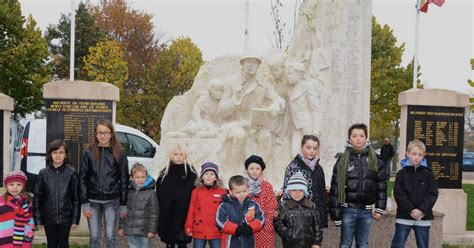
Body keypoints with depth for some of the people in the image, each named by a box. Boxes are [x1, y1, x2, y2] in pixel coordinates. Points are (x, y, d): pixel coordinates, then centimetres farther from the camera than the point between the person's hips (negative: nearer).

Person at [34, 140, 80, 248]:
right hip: (49, 218, 1)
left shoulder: (72, 173, -6)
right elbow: (38, 197, 2)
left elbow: (76, 198, -4)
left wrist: (75, 219, -6)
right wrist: (38, 219, -1)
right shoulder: (43, 173, -2)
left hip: (65, 218, -1)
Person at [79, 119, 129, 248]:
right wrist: (85, 203, -6)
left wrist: (123, 205, -1)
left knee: (111, 237, 5)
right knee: (94, 237, 8)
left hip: (112, 201, -1)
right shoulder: (89, 153, 0)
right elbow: (82, 178, 0)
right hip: (93, 201, 1)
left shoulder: (119, 154, -1)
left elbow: (124, 179, 1)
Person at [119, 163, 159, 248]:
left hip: (144, 231, -4)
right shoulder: (129, 192, 5)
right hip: (130, 231, 4)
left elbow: (153, 213, -8)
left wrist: (152, 230, -11)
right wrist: (121, 226, 10)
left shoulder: (151, 193, -7)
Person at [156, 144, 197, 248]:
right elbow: (159, 194, 7)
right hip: (167, 216, 2)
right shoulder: (164, 173, 6)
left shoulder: (191, 172, 0)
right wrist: (162, 210, 0)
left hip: (183, 215, -2)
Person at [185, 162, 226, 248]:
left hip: (216, 232, -1)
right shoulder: (196, 191, 3)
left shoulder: (222, 192, 1)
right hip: (199, 231, 1)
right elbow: (191, 211, 4)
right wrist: (189, 228, 2)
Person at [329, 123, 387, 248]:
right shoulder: (343, 160, -3)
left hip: (366, 211, 2)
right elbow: (335, 187, -3)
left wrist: (380, 208, 2)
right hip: (348, 210, -2)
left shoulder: (374, 160, 4)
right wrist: (336, 214, -6)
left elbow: (381, 184, 8)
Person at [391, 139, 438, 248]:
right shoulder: (401, 174, 0)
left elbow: (433, 194, -3)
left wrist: (422, 210, -14)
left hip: (423, 217, 1)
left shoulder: (428, 174, 3)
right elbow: (398, 194, -6)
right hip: (404, 217, -1)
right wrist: (410, 210, -15)